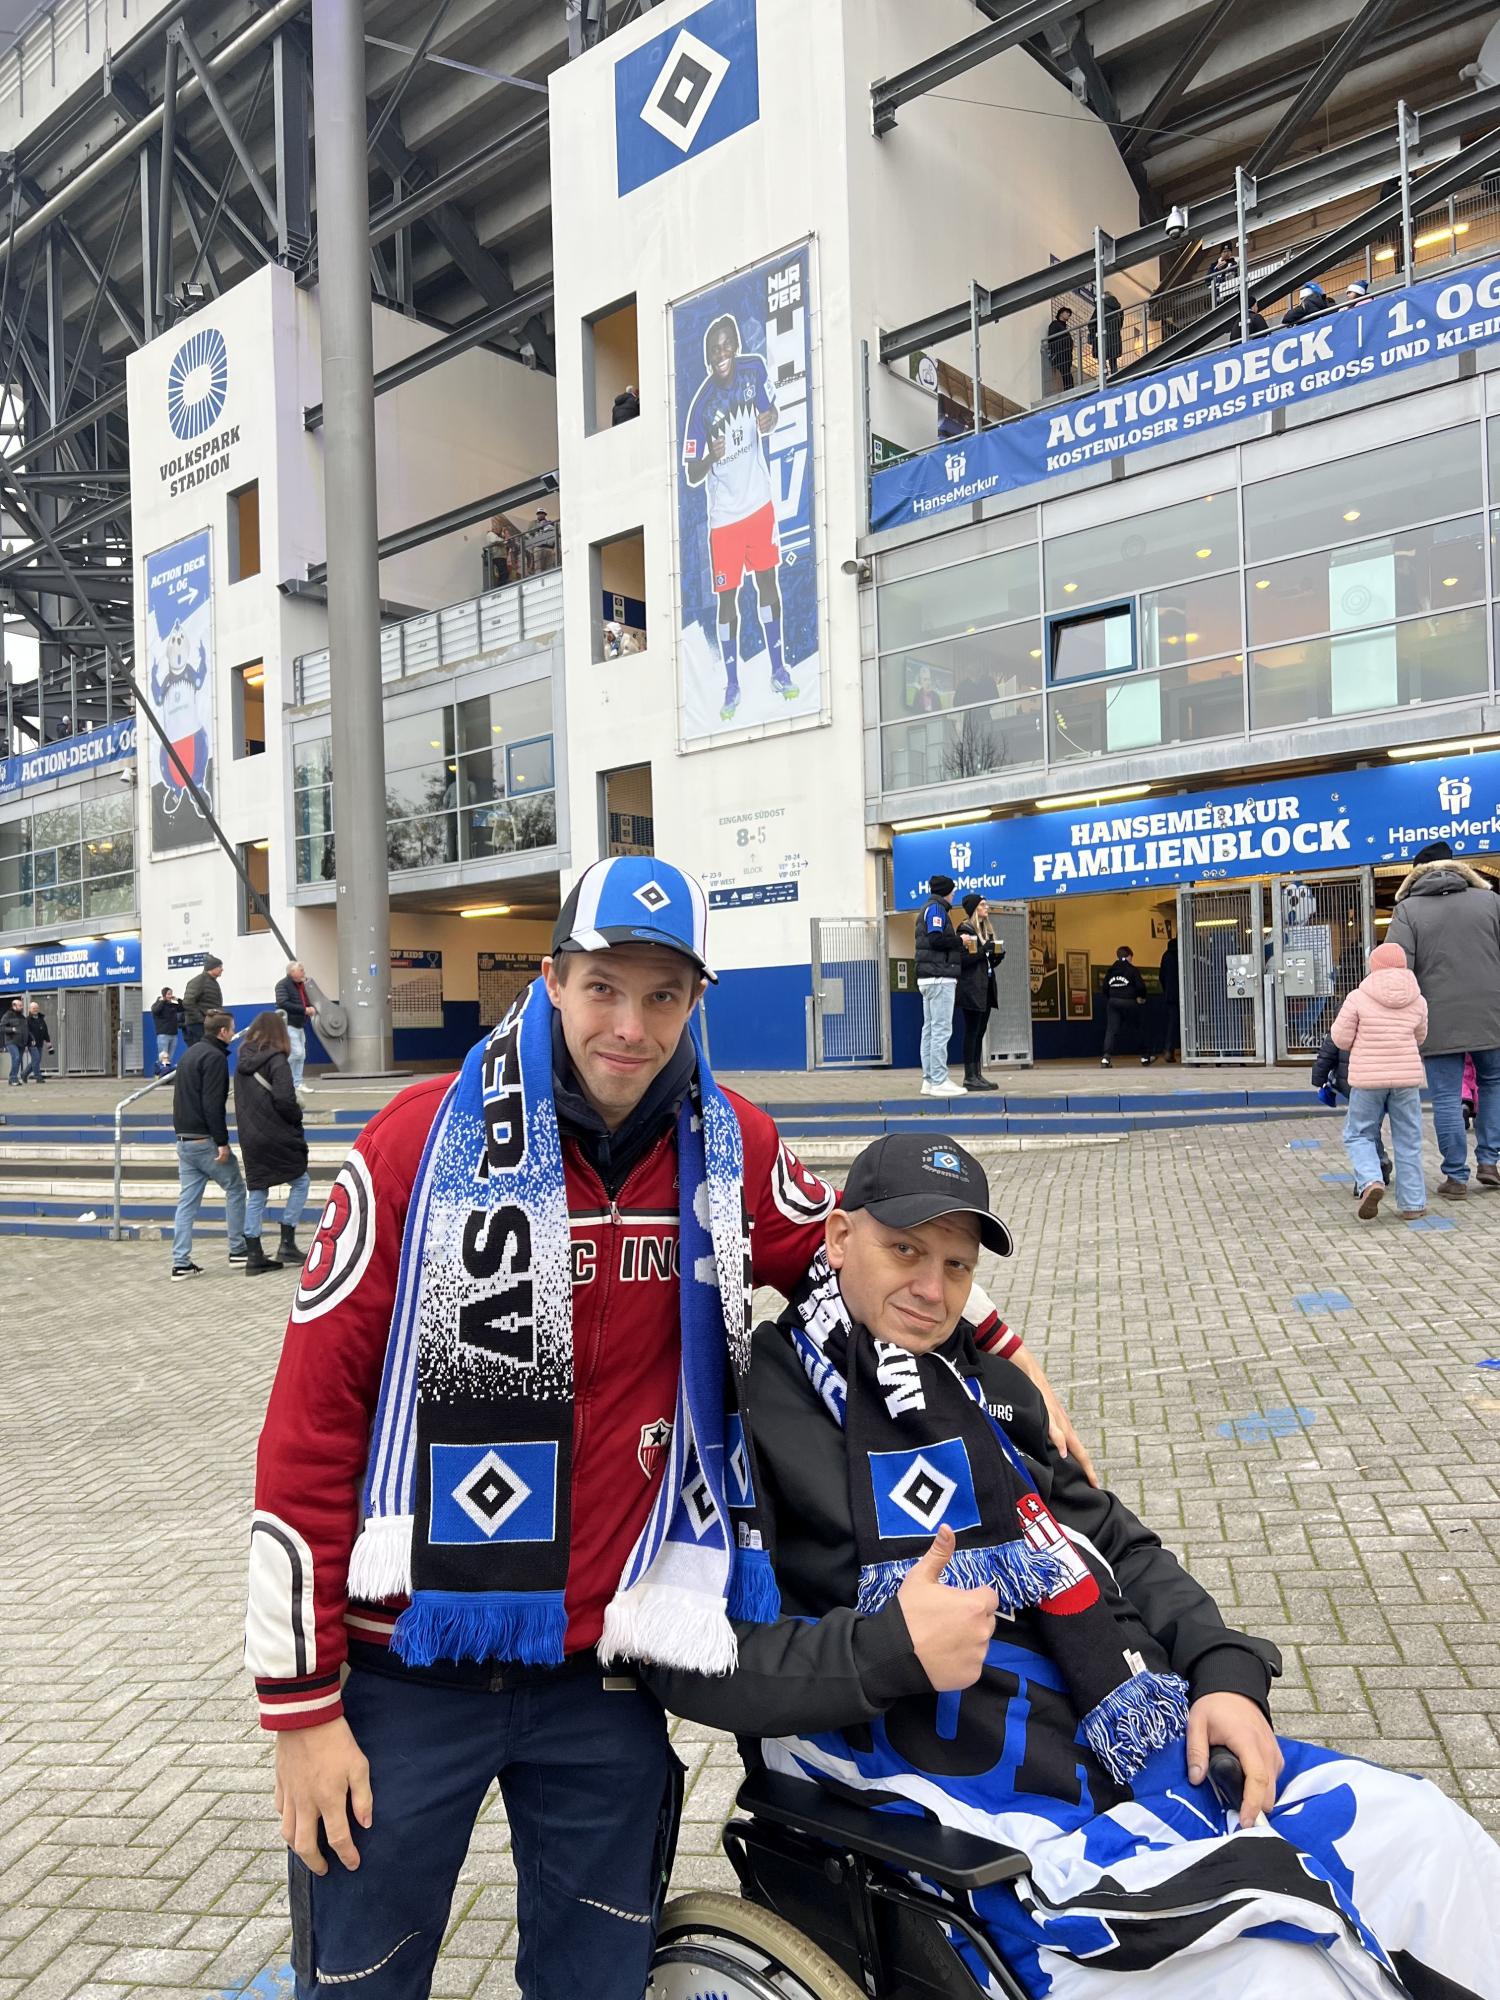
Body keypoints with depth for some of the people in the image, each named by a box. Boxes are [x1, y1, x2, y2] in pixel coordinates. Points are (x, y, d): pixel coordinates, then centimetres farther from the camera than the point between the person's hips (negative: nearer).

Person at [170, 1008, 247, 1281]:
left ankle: (181, 1263, 4)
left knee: (187, 1200, 7)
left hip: (184, 1140, 9)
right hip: (205, 1140, -9)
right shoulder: (215, 1057, -13)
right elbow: (213, 1104, -20)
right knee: (235, 1188, 7)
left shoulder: (191, 1053, 17)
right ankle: (238, 1250, 12)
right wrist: (222, 1142, -19)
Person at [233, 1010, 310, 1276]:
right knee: (300, 1182, 11)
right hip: (276, 1136, -6)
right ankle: (287, 1244, 8)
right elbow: (284, 1100, -20)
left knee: (256, 1194, 12)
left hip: (249, 1137, 6)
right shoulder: (277, 1060, -12)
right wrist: (298, 1116, -3)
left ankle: (253, 1255, 13)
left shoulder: (242, 1060, 9)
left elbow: (241, 1100, 13)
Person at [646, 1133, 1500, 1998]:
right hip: (993, 1812, -7)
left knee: (1430, 1838, 1)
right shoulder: (756, 1401, -8)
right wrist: (891, 1653, -25)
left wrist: (1225, 1668, 3)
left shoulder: (988, 1384, 16)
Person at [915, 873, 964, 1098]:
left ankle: (929, 1080, 9)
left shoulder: (928, 908, 23)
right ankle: (939, 1081, -13)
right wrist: (960, 941, -7)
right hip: (940, 977, -10)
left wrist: (955, 943, 11)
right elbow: (936, 938, -20)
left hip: (929, 977, 10)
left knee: (930, 1028, 8)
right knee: (941, 1029, -11)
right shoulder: (936, 908, -7)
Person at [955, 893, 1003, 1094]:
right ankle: (969, 1077, -6)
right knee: (972, 1032, -8)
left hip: (985, 988, 9)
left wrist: (998, 955, 3)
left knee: (979, 1032, 8)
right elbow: (961, 960, -17)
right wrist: (983, 951, -20)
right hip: (971, 988, -8)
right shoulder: (965, 930, -8)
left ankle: (978, 1075, 11)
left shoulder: (986, 930, 19)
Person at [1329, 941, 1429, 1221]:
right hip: (1406, 1076, 3)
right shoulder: (1418, 1001, 3)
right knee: (1408, 1140, 11)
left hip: (1368, 1078, -2)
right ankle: (1411, 1203, 13)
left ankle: (1371, 1182, -13)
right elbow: (1419, 1038, 17)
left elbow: (1340, 1039, -4)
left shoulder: (1359, 998, -8)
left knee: (1358, 1135, 11)